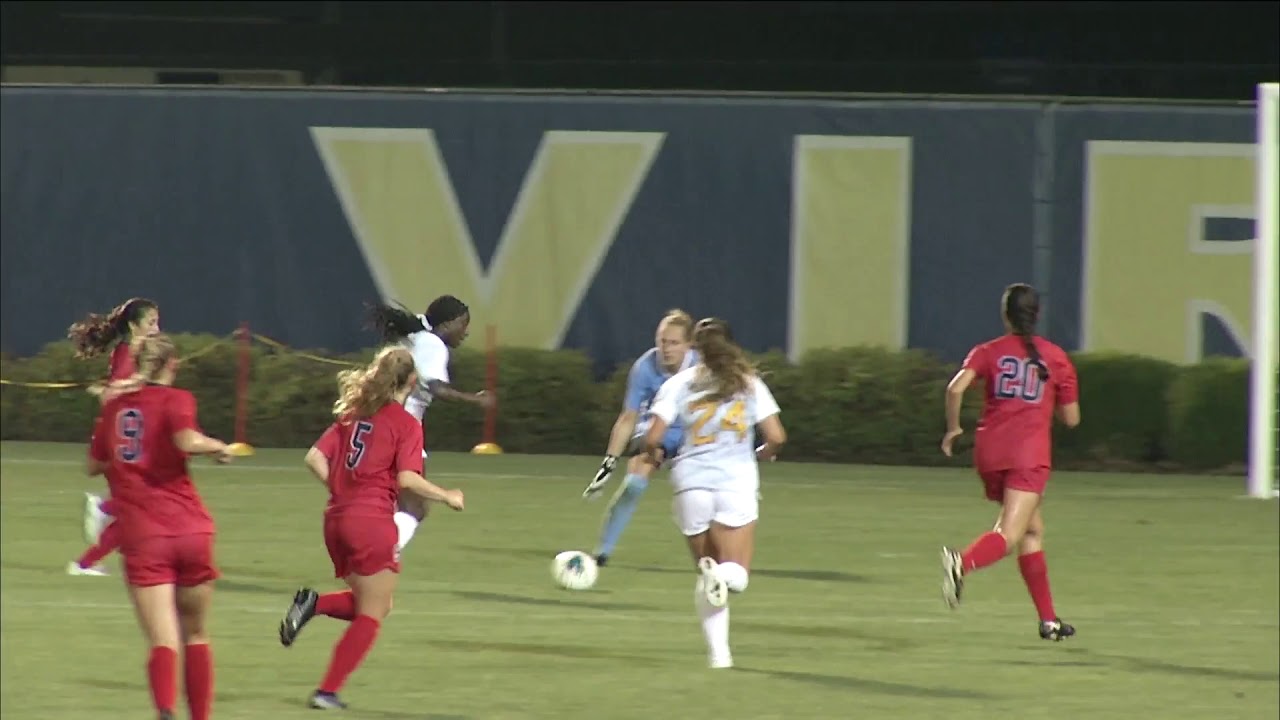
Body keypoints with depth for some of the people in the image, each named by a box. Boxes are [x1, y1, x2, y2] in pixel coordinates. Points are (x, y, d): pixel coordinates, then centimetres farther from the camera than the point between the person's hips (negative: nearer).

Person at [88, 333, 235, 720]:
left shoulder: (114, 405, 11)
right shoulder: (175, 399, -1)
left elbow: (95, 465, 22)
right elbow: (187, 440, -20)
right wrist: (218, 447, -2)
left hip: (141, 538, 1)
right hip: (190, 529, -1)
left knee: (163, 642, -11)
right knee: (196, 637, 17)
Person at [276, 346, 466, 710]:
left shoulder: (353, 414, 13)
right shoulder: (406, 423, -5)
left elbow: (315, 458, 6)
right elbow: (407, 478, -15)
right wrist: (447, 497, -2)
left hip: (337, 517, 7)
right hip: (373, 522, -7)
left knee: (370, 606, 22)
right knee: (371, 614, 4)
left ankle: (313, 602, -5)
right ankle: (327, 691, -5)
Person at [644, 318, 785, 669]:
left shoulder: (680, 384, 2)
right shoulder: (750, 384, 5)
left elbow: (653, 438, -5)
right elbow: (776, 437, 0)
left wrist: (653, 454, 18)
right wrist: (761, 455, 22)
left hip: (692, 482, 1)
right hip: (737, 482, -1)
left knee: (707, 572, 14)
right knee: (736, 576, 1)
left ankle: (718, 651, 3)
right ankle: (722, 576, -36)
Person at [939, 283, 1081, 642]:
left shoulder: (988, 352, 7)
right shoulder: (1056, 358, 7)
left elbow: (956, 388, -10)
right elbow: (1071, 418, 10)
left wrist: (953, 427, 5)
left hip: (990, 451, 4)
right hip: (1029, 453, -3)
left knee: (1033, 531, 19)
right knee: (1010, 536, -14)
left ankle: (1048, 619, 21)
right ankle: (962, 562, -47)